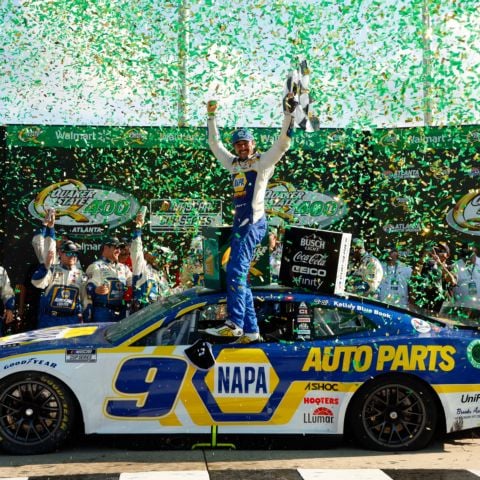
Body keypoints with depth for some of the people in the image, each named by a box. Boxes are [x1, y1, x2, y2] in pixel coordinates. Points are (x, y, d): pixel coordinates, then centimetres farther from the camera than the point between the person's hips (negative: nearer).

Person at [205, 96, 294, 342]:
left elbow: (283, 142, -6)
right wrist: (211, 117, 31)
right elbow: (215, 144, 31)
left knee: (236, 268, -20)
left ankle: (235, 323, -25)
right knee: (239, 273, 4)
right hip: (239, 222, 8)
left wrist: (288, 114, -13)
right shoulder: (233, 164, 21)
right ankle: (251, 329, 6)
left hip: (253, 221, -8)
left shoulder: (264, 161, 4)